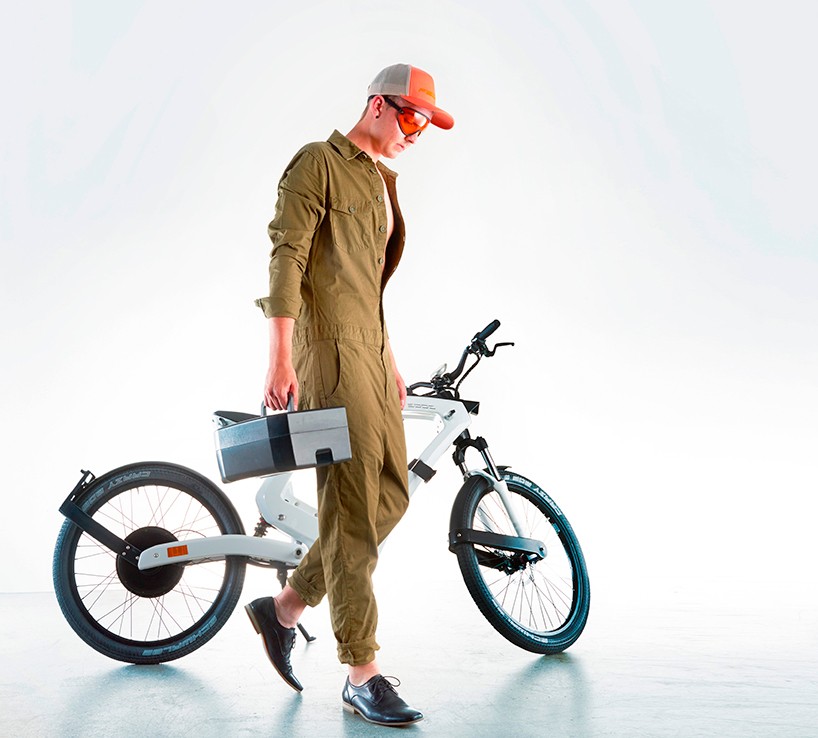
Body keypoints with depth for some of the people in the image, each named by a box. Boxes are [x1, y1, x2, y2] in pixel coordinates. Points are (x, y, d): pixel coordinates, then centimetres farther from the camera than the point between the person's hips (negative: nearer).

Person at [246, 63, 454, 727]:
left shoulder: (382, 180, 23)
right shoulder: (318, 164, -5)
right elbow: (286, 259, -14)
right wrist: (281, 359, -21)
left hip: (367, 350, 9)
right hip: (327, 349, -9)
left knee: (391, 496, 8)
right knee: (353, 509, -10)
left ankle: (286, 606, 20)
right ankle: (363, 676, -4)